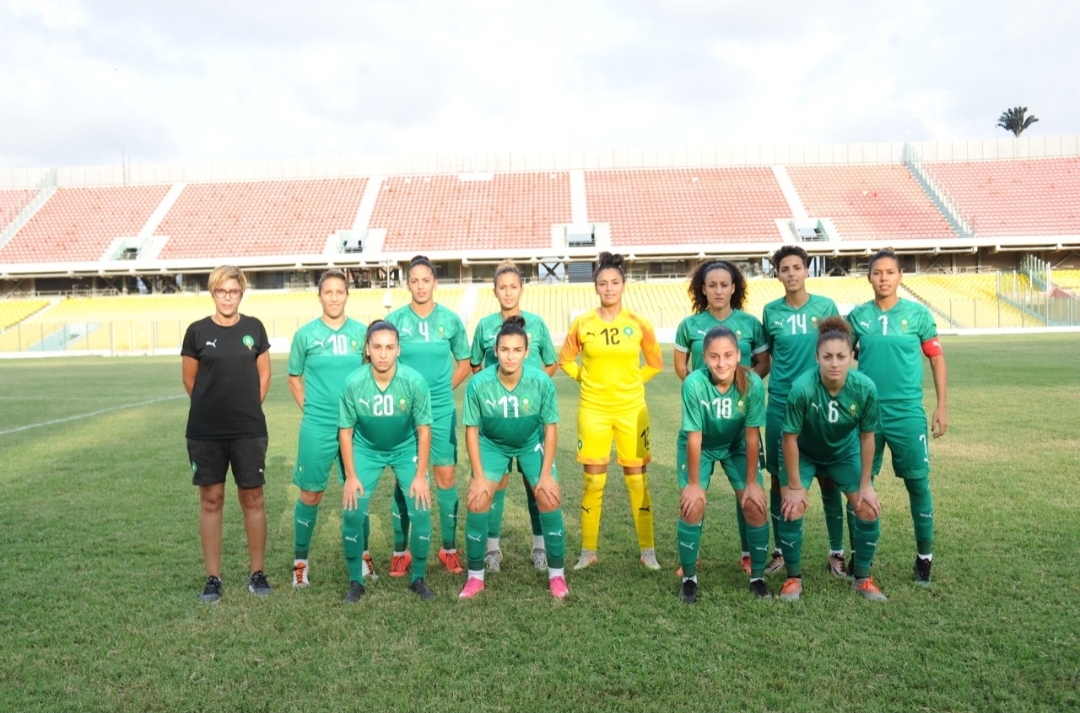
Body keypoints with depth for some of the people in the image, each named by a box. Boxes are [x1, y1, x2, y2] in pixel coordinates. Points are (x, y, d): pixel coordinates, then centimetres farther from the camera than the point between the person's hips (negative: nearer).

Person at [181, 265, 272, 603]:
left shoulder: (254, 328, 3)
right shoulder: (197, 331, -1)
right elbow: (190, 381, 8)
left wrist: (247, 409, 9)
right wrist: (214, 409, 12)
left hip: (249, 431, 1)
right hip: (205, 432, 0)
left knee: (253, 499, 6)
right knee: (211, 500, 6)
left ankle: (257, 574, 18)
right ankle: (213, 578, 17)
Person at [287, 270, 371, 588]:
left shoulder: (361, 332, 2)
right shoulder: (305, 334, -1)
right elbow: (294, 380, 9)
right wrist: (311, 410, 2)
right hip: (317, 428, -1)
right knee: (310, 495, 6)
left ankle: (363, 555, 26)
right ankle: (300, 562, 20)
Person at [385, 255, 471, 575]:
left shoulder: (450, 320, 0)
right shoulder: (395, 319, -2)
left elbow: (464, 363, 9)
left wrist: (443, 390, 2)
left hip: (441, 411, 1)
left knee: (446, 477, 4)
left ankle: (449, 549, 16)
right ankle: (400, 551, 16)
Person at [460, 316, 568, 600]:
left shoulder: (542, 382, -28)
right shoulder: (479, 383, -28)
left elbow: (550, 427, -14)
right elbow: (472, 430, -16)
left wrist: (546, 474, -13)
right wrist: (479, 476, -14)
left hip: (531, 444, 0)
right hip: (492, 445, 0)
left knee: (549, 500, -8)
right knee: (477, 502, -9)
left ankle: (556, 574, 11)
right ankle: (475, 576, 9)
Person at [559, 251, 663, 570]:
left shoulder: (638, 324, -1)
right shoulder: (582, 324, -2)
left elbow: (655, 363, 11)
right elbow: (565, 360, 11)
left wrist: (630, 381, 3)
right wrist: (588, 377, 2)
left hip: (632, 410, 0)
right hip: (593, 410, 0)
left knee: (637, 482, 5)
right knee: (594, 483, 5)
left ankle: (648, 552, 16)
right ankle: (588, 552, 16)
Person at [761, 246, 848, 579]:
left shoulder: (826, 307, -2)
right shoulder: (771, 311, 2)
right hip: (780, 404, 1)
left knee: (828, 478, 4)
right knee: (778, 477, 7)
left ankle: (837, 552, 17)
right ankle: (779, 549, 21)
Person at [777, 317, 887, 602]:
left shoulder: (865, 388, -27)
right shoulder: (802, 388, -35)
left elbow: (867, 436, -12)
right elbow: (790, 438, -23)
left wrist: (865, 484, -7)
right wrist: (795, 487, -17)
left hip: (845, 452, 3)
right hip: (803, 453, -2)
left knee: (869, 510, -4)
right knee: (791, 511, -13)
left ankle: (862, 578, 18)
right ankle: (794, 578, 9)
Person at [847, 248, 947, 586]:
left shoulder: (917, 314, -2)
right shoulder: (857, 316, 2)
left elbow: (936, 358, 4)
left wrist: (942, 406, 1)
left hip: (908, 413, -1)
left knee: (918, 483, 5)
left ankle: (925, 555, 21)